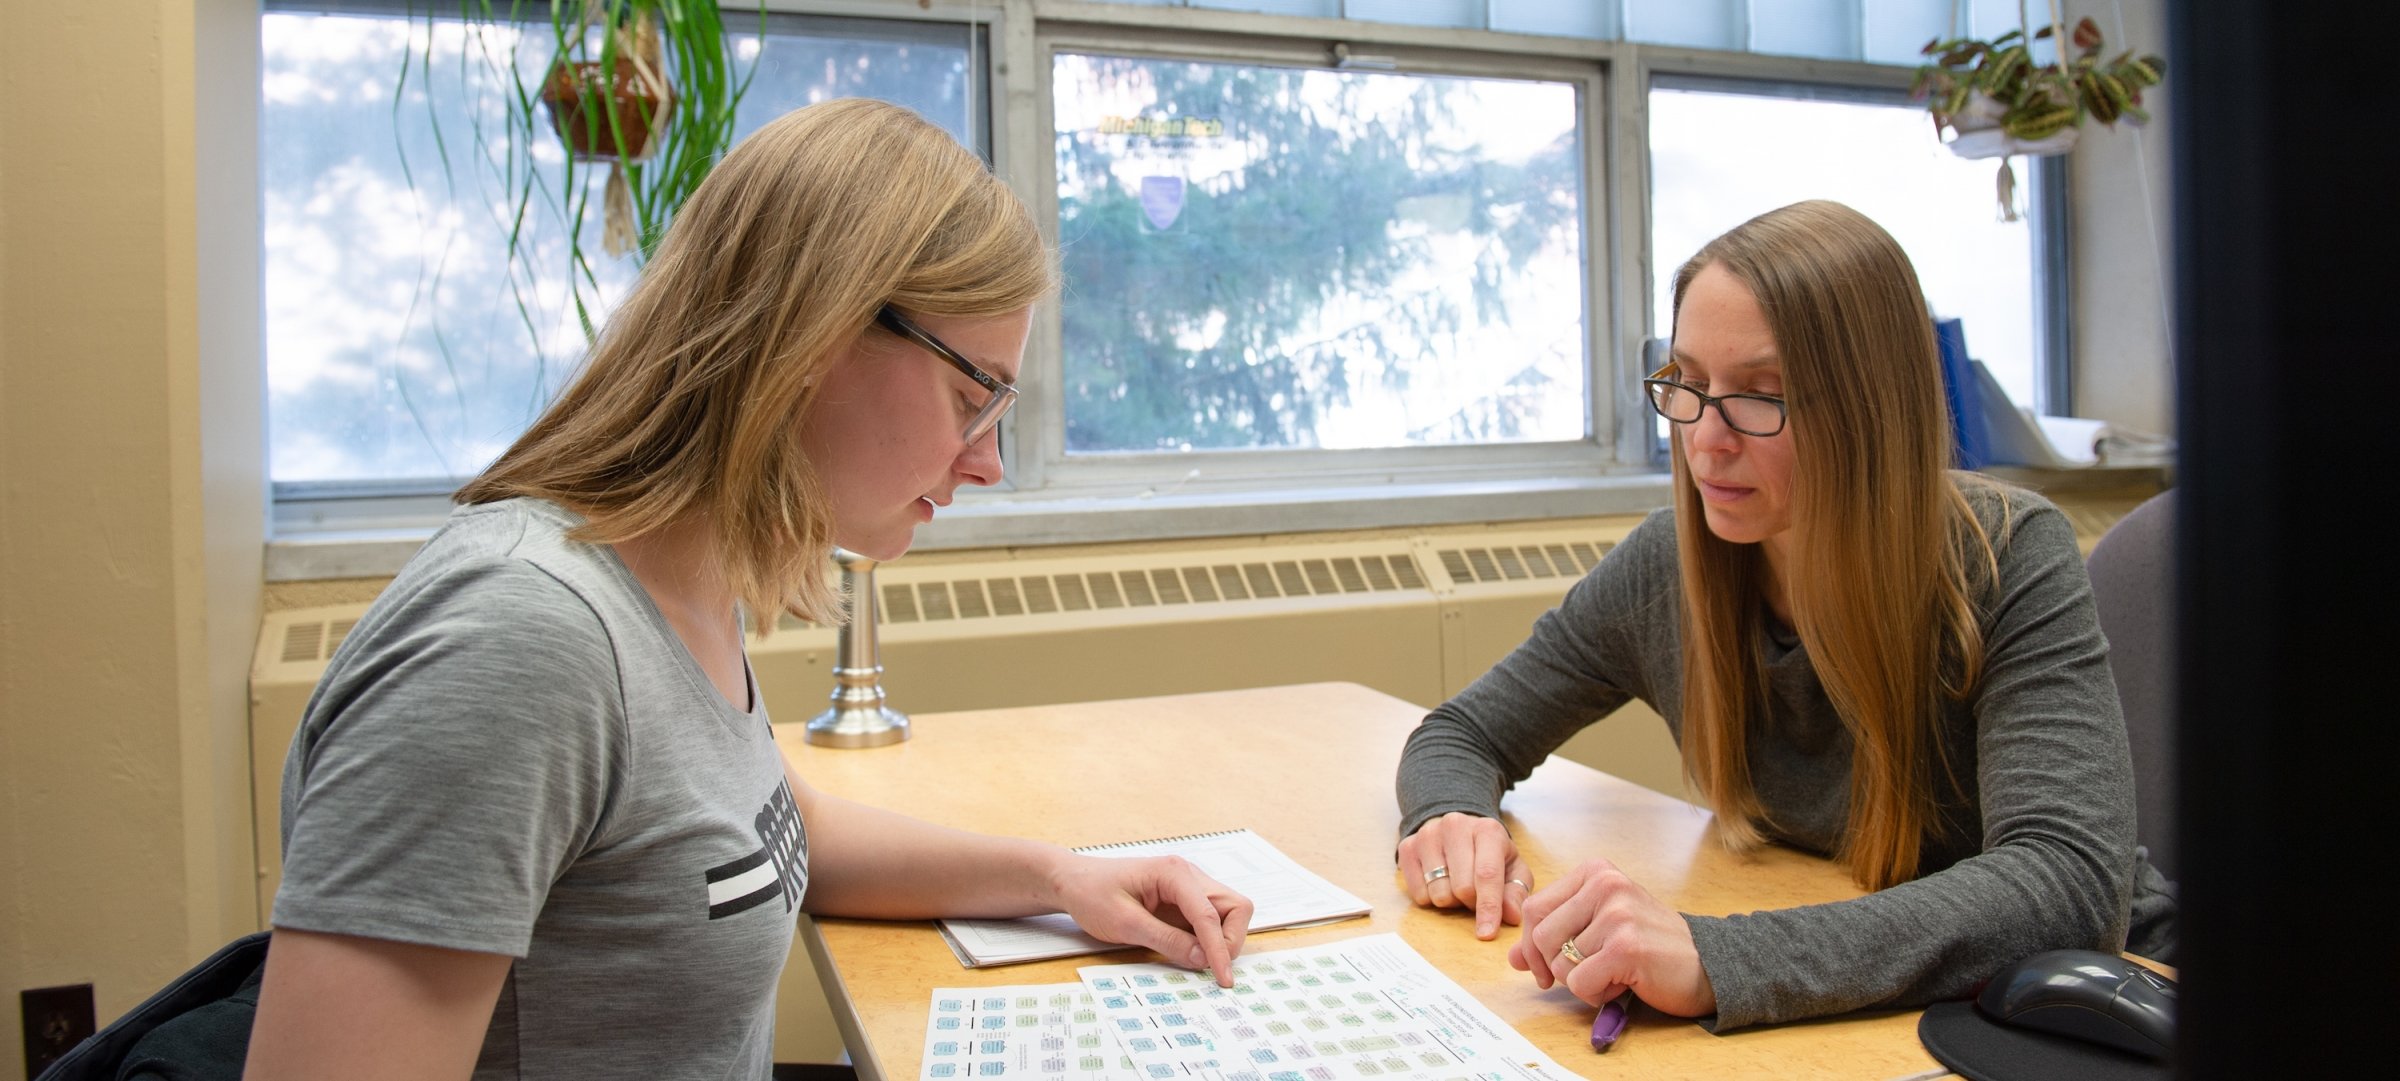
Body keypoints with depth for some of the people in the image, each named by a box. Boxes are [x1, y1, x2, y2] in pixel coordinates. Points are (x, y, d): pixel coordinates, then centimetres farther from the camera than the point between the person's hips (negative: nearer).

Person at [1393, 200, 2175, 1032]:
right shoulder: (1665, 567, -9)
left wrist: (1717, 960, -44)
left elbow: (2071, 880, -32)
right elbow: (1462, 734, 3)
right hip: (1825, 1016, 2)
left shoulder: (2007, 564, -20)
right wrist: (1451, 818, -22)